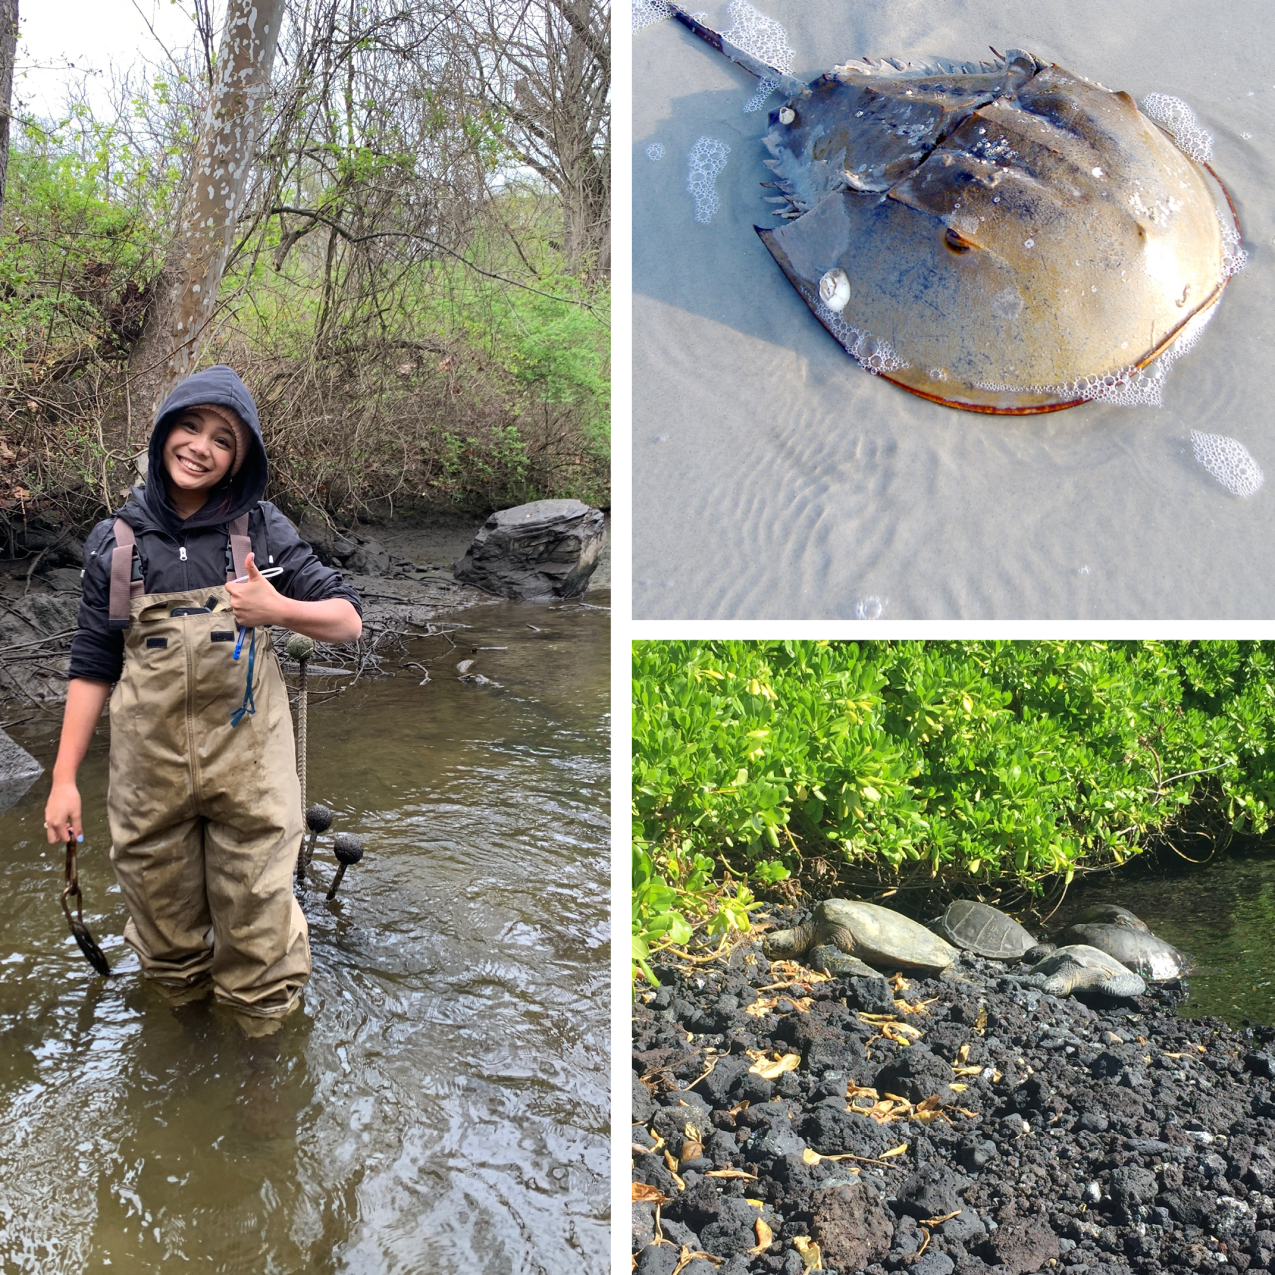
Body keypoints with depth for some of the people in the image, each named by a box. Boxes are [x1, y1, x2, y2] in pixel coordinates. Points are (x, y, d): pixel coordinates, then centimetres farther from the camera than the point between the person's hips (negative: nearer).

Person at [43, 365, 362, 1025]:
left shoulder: (261, 529, -2)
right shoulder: (117, 539, 2)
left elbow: (348, 619, -1)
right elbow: (92, 665, 5)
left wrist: (278, 609, -21)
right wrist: (64, 778, 2)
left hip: (248, 764, -1)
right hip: (149, 766, 2)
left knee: (256, 918, 7)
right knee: (164, 917, 17)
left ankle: (261, 1019, 31)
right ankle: (179, 996, 44)